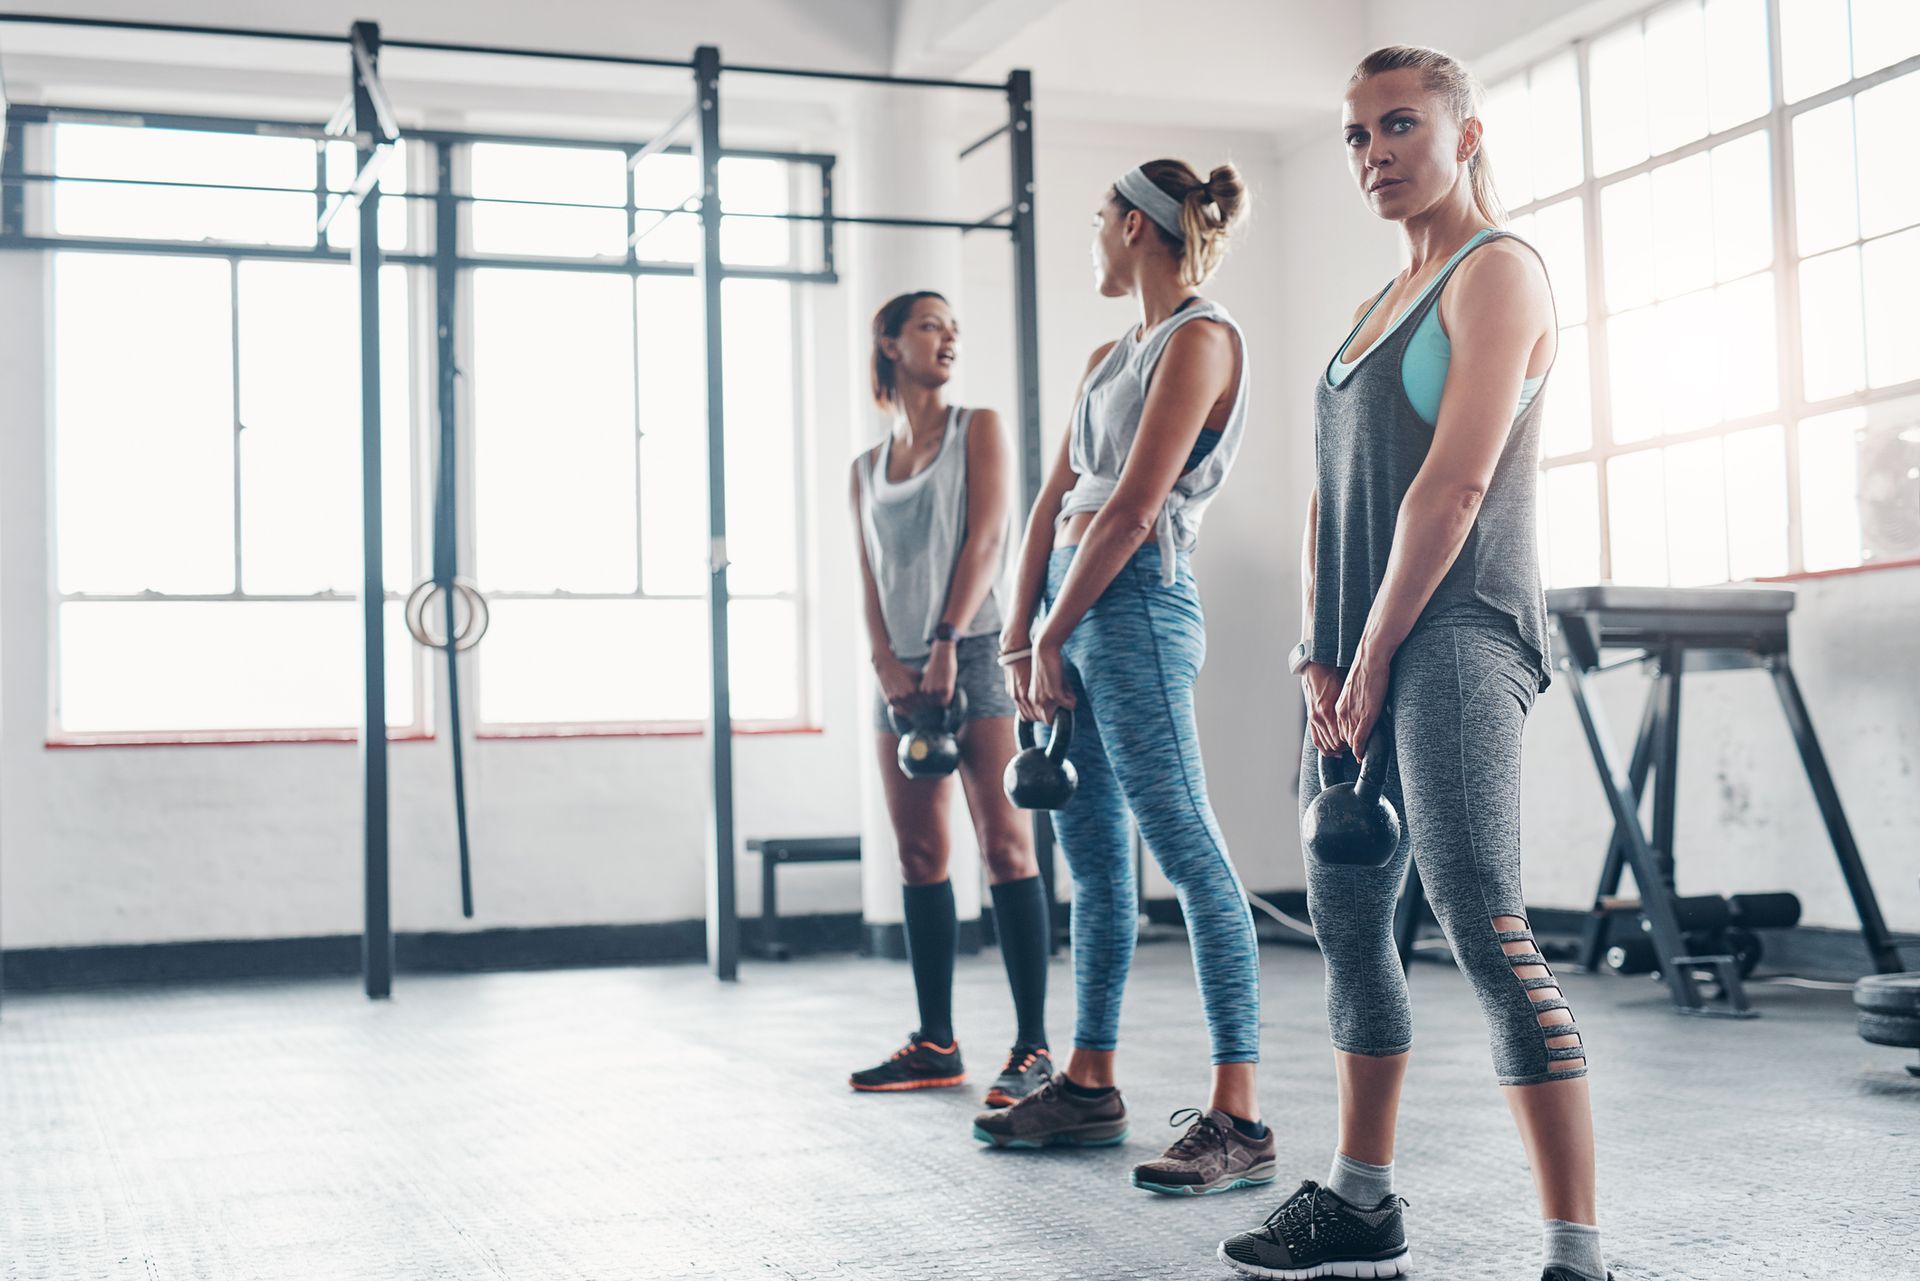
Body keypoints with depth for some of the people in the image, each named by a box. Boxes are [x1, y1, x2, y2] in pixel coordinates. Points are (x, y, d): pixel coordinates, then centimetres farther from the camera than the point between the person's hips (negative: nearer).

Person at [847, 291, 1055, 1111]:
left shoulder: (978, 429, 5)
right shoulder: (867, 468, 18)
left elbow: (984, 540, -6)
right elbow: (869, 578, 11)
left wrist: (946, 644, -16)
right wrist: (886, 665, -6)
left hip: (973, 653, -5)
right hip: (899, 672, 5)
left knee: (1005, 845, -10)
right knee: (919, 854, 6)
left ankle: (1034, 1046, -10)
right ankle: (935, 1044, 13)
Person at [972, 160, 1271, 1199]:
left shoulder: (1200, 339, -6)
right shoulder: (1109, 359, 22)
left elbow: (1133, 509, -13)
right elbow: (1056, 499, 16)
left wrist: (1051, 638, -11)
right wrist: (1020, 633, 5)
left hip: (1135, 606, -9)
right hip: (1070, 609, 9)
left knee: (1189, 855, -11)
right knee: (1093, 860, 13)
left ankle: (1238, 1120, -11)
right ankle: (1089, 1088, 22)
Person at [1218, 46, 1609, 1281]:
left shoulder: (1498, 271, -5)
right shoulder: (1382, 303, 22)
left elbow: (1453, 488, -14)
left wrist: (1377, 656, -12)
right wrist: (1319, 658, 6)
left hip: (1452, 638, -9)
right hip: (1359, 660, 9)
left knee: (1488, 932, -15)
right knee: (1349, 922, 12)